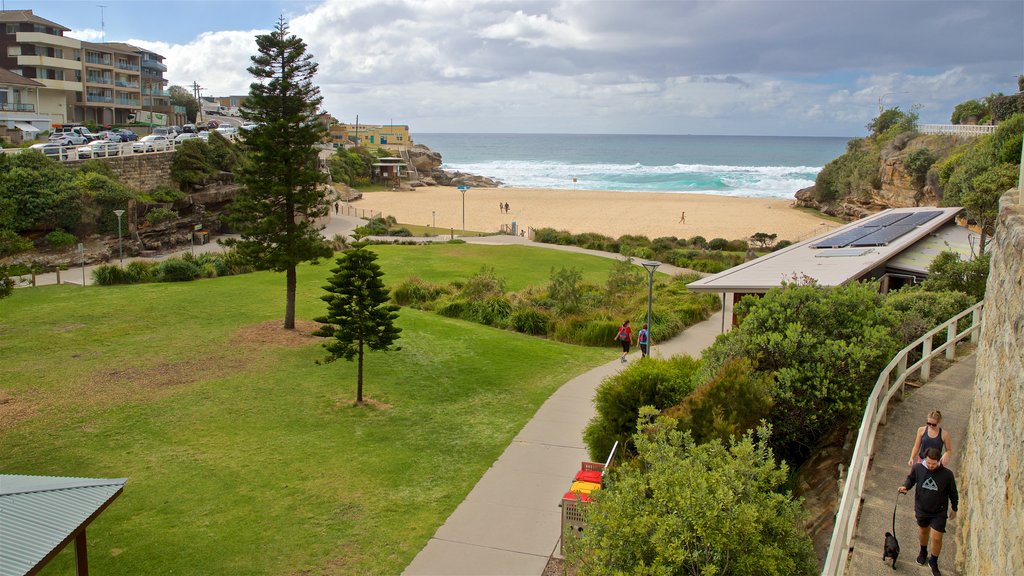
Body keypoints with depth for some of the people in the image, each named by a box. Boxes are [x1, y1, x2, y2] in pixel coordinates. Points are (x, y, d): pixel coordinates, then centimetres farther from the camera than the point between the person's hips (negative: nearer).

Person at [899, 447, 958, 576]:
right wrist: (905, 486, -17)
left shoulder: (947, 474, -22)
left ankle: (933, 562, 27)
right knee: (923, 531, 24)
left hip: (939, 512, -2)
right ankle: (923, 552, 53)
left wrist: (954, 509, 7)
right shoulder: (918, 468, -18)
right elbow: (911, 478, 4)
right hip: (922, 509, 2)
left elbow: (953, 492, -5)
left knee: (936, 538, 0)